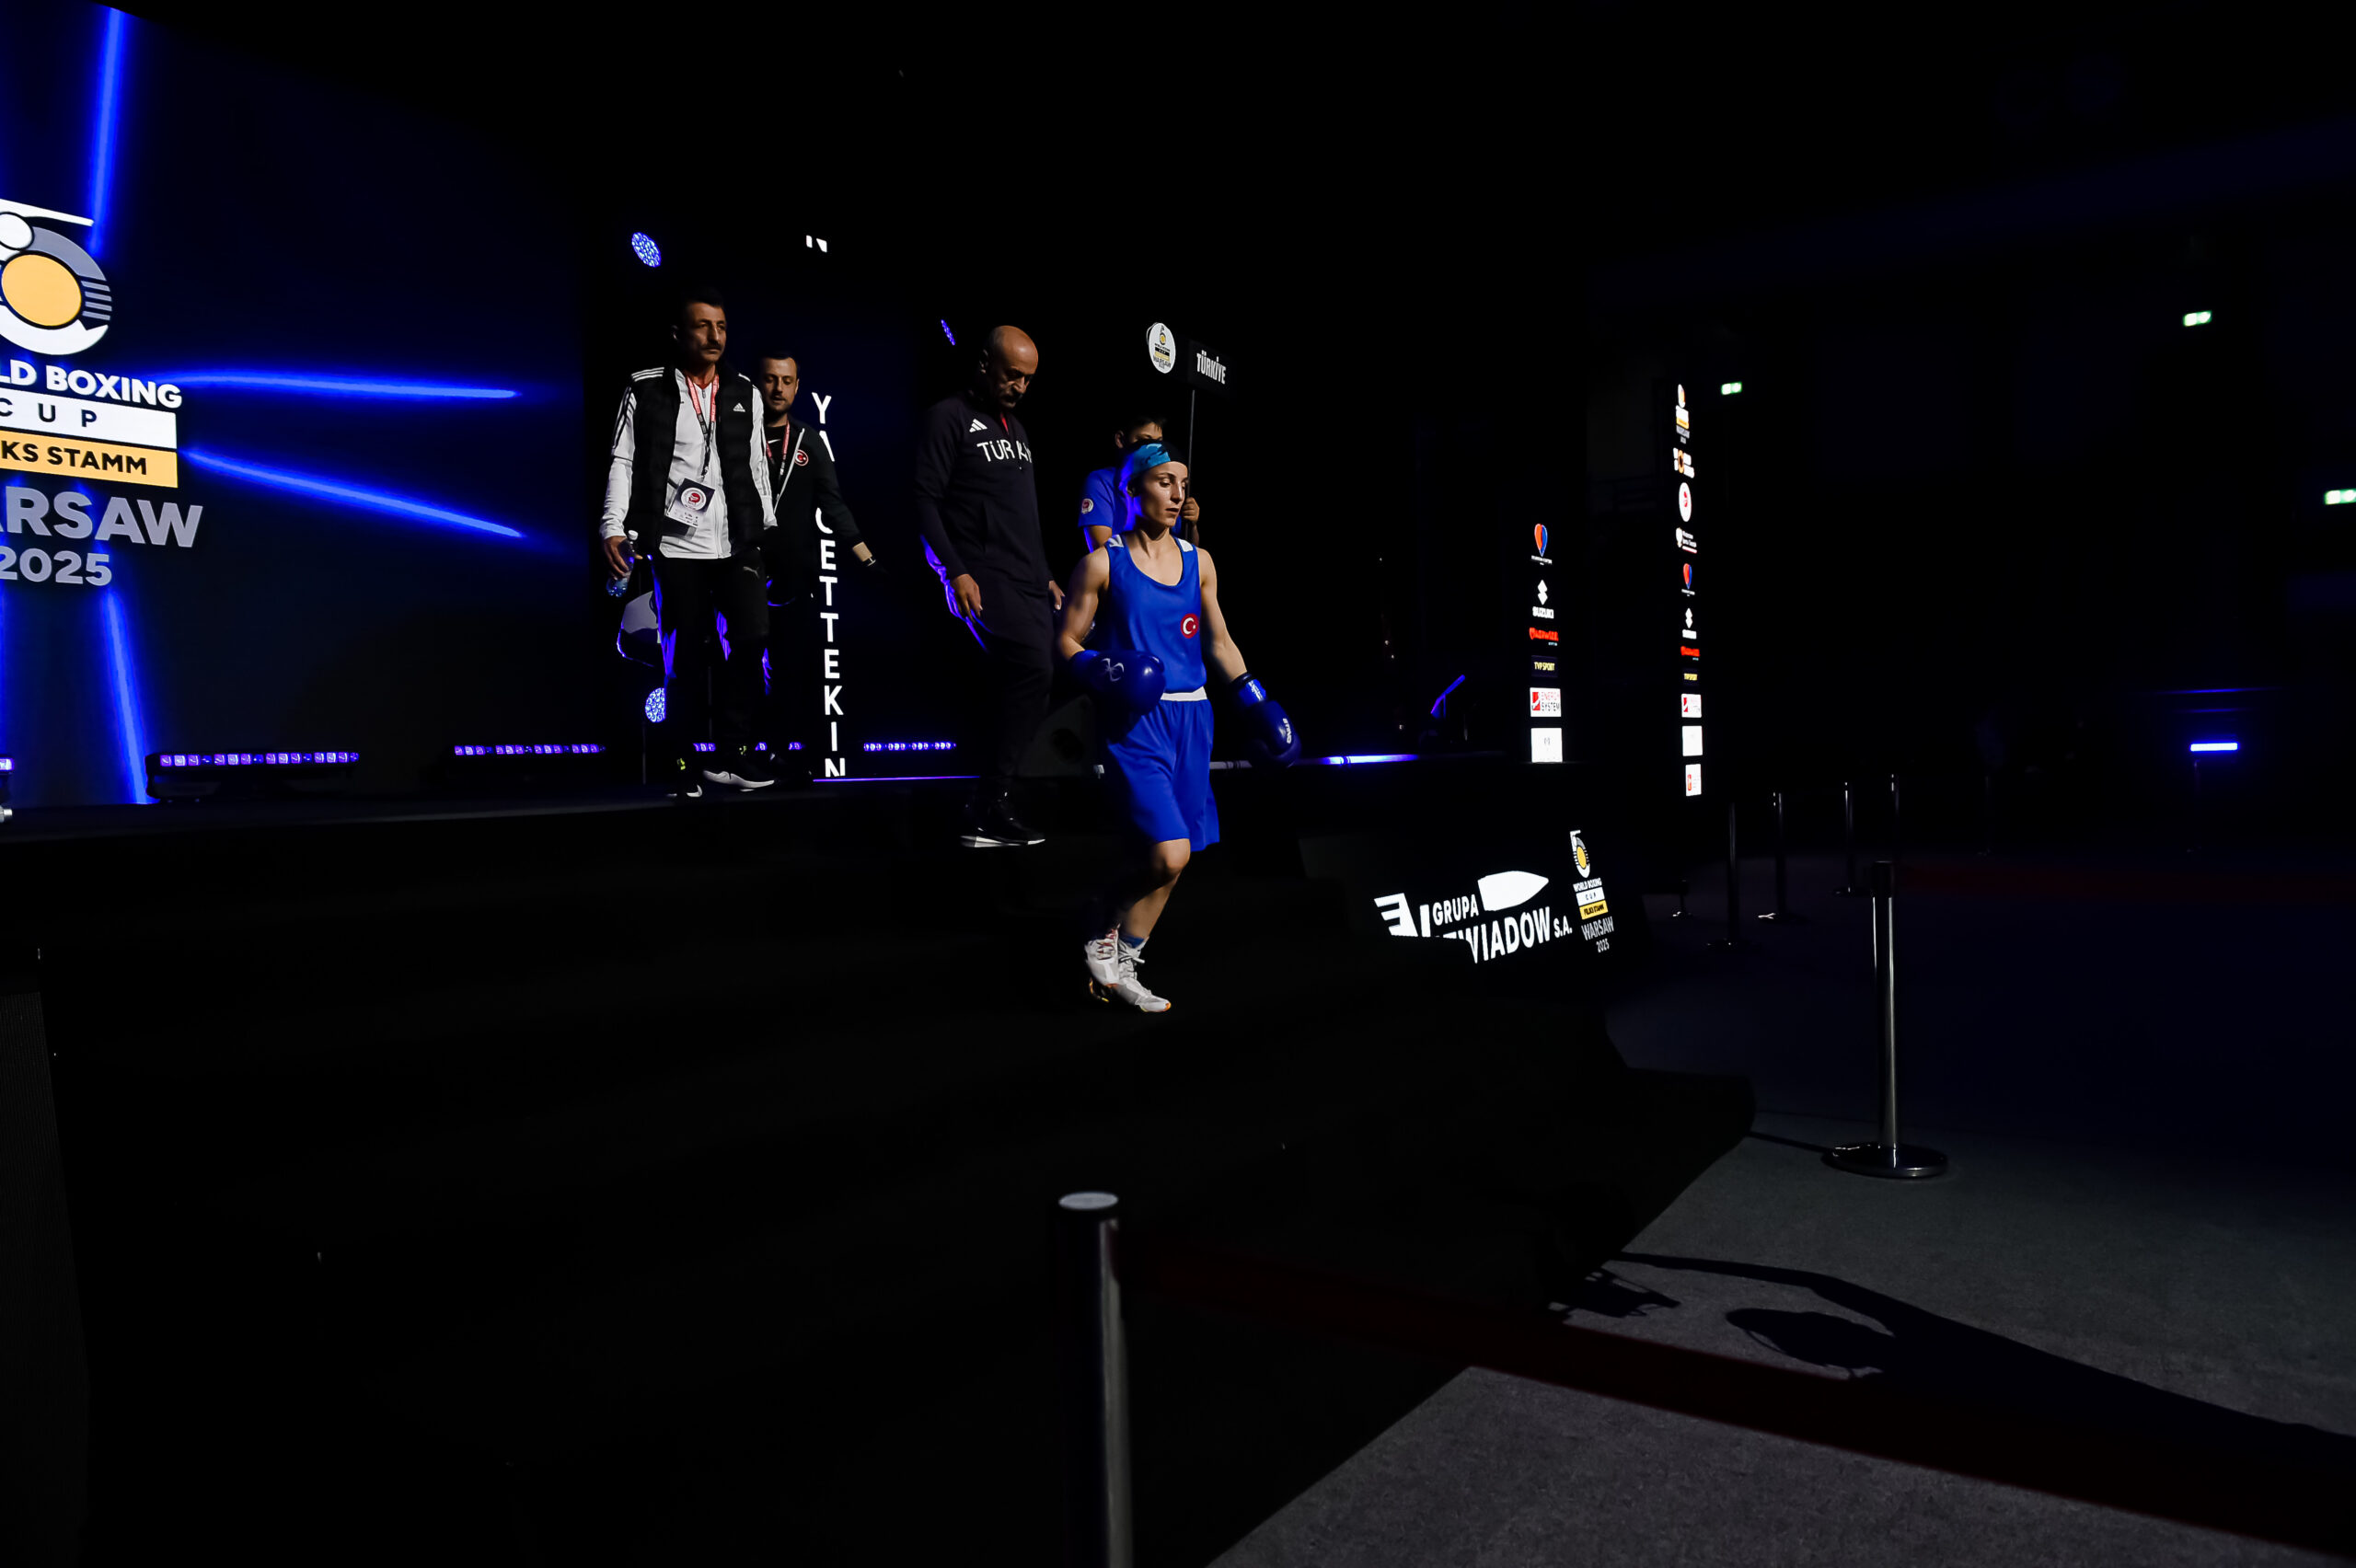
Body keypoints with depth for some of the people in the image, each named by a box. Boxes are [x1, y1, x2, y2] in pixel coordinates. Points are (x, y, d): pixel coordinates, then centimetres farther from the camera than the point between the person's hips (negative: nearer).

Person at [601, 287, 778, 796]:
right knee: (685, 656, 0)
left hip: (736, 543, 3)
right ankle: (681, 762, 14)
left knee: (752, 634, -12)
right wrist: (614, 527, -12)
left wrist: (766, 529, 11)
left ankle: (731, 752, 2)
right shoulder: (646, 391, 1)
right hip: (677, 546, -2)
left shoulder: (744, 393, 11)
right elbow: (623, 462, -2)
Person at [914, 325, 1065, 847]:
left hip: (1029, 584, 8)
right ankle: (990, 806, -16)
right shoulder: (948, 418, -1)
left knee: (1009, 688, 1)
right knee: (1032, 667, -23)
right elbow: (925, 500, -9)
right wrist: (955, 573, -18)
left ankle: (986, 816, 8)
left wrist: (1046, 576, 22)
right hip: (983, 580, -8)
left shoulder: (1016, 427, 23)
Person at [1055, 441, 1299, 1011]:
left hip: (1190, 719, 5)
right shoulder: (1102, 564, -2)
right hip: (1134, 720, -5)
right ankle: (1104, 941, 9)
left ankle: (1120, 967, 21)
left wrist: (1256, 702, 13)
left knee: (1170, 858, 5)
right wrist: (1100, 670, -18)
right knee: (1168, 853, -16)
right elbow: (1068, 641, 1)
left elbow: (1219, 643, 19)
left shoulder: (1199, 562, 12)